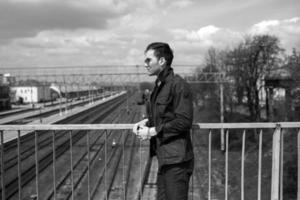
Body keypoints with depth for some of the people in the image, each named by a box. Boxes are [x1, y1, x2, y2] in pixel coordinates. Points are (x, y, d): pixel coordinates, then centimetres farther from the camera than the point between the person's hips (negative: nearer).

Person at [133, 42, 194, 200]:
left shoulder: (178, 85, -16)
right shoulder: (159, 86, 13)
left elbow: (183, 121, -21)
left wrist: (153, 131, -17)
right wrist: (146, 122, 4)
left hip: (176, 159, -9)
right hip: (164, 157, 9)